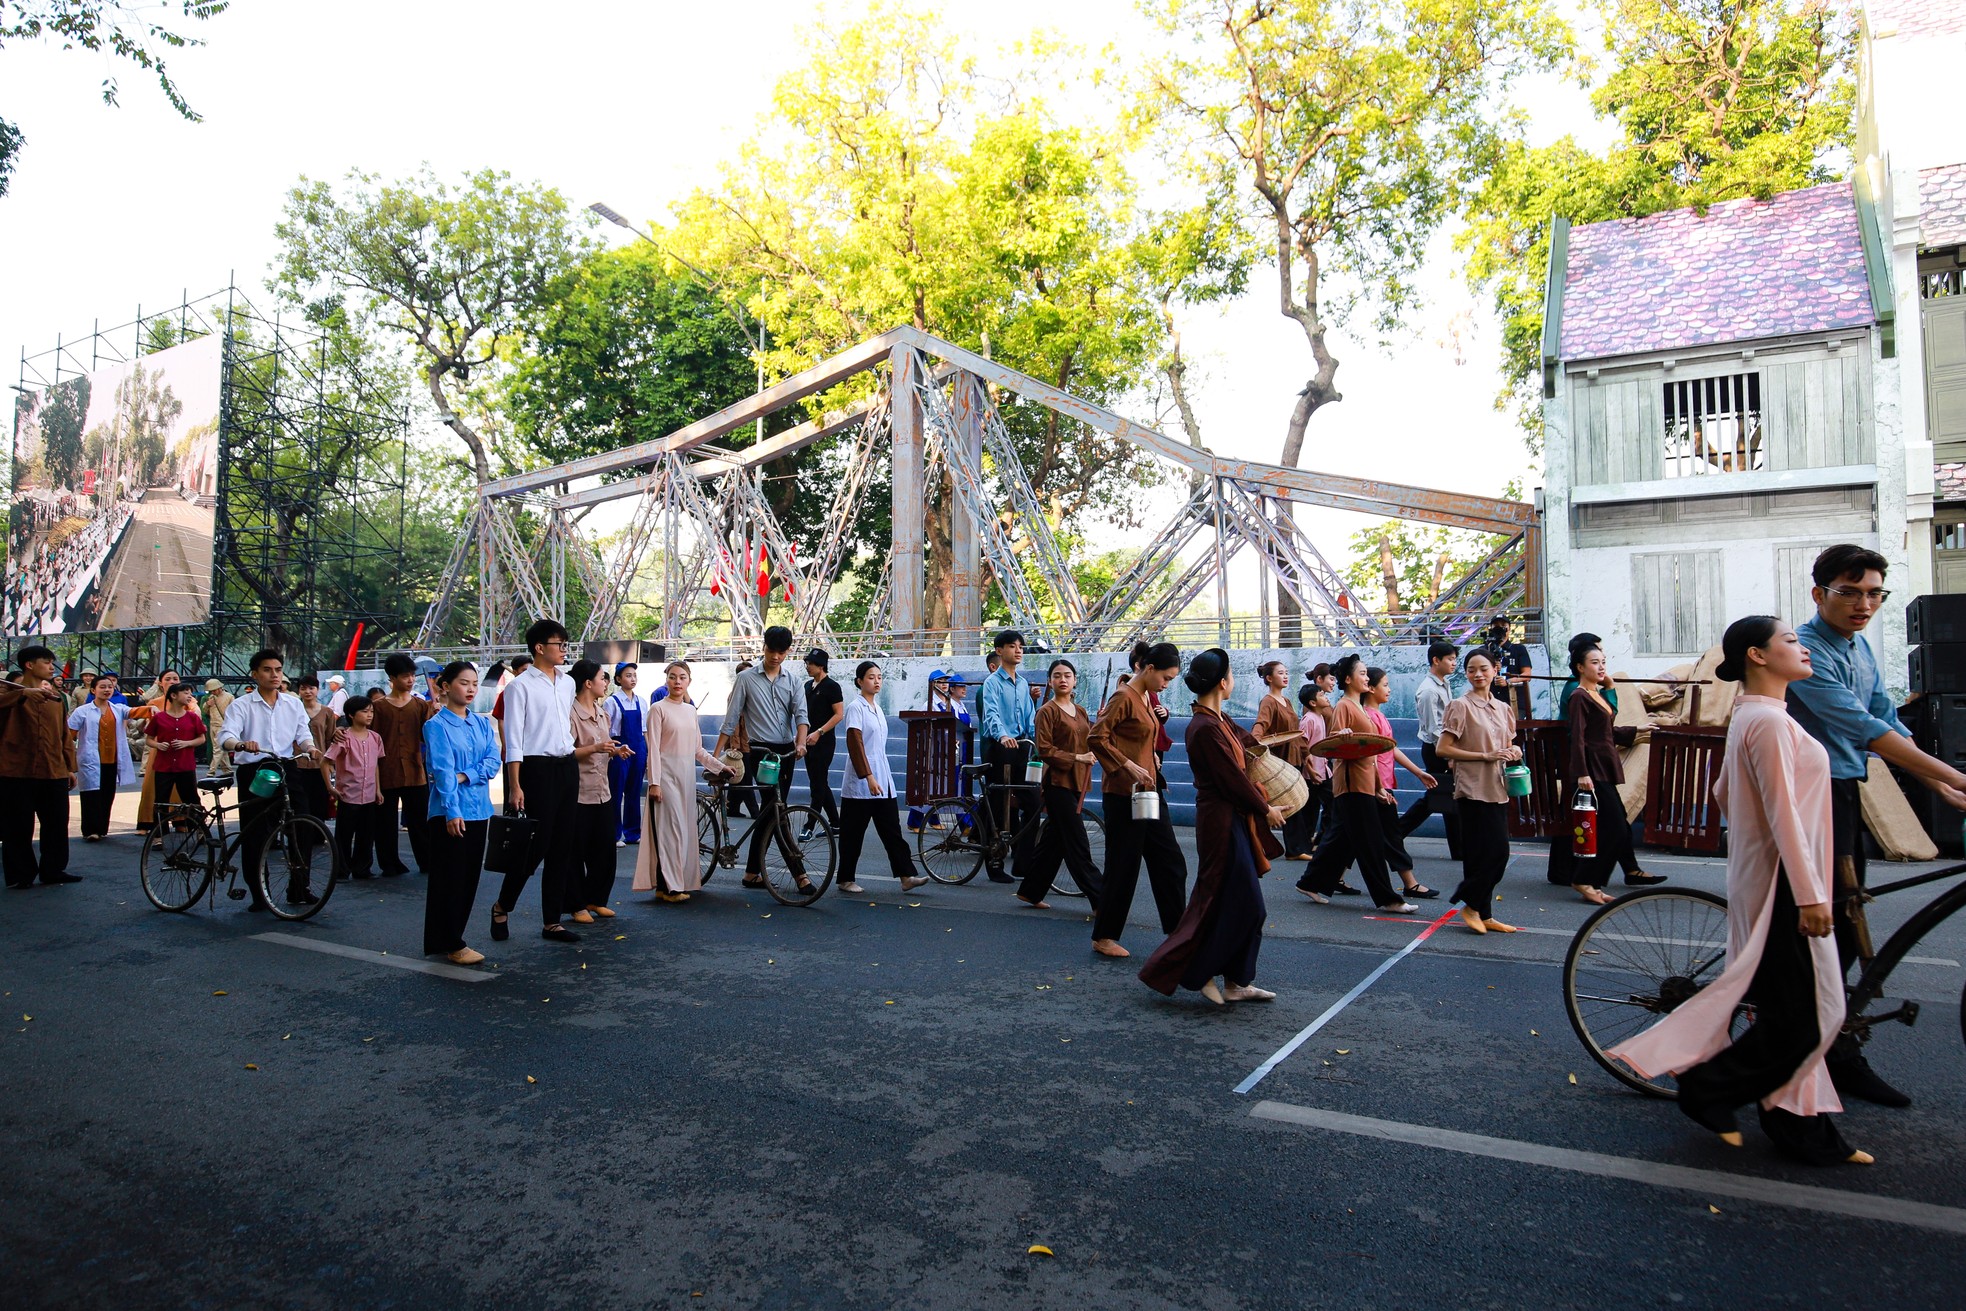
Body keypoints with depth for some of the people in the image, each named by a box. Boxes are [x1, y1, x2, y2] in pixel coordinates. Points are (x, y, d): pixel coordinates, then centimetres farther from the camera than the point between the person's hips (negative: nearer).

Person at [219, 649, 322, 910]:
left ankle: (299, 888, 8)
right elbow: (227, 737, -11)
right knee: (254, 835, 1)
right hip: (253, 773, -2)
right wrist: (240, 744, -34)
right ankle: (258, 895, 13)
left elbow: (303, 734, 7)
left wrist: (309, 747, -17)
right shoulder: (241, 706, 3)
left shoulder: (294, 704, 13)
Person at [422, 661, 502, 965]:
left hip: (479, 810, 6)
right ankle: (451, 945, 7)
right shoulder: (437, 725, -6)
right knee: (450, 879, -1)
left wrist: (465, 776, -15)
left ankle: (451, 939, 21)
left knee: (470, 877, 9)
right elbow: (443, 770, -14)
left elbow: (494, 761, 2)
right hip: (449, 812, -6)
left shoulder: (482, 723, 10)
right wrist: (452, 810, -21)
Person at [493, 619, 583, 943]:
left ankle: (552, 922, 17)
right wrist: (515, 786, -15)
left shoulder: (567, 683, 12)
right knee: (535, 844, -4)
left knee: (562, 846, 8)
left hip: (567, 768, 7)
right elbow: (513, 740, -11)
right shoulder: (520, 686, -7)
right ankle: (502, 907, 21)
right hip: (537, 769, -6)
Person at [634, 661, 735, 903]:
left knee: (686, 828, 6)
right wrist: (654, 782, -14)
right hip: (667, 774, -6)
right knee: (669, 827, -8)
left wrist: (720, 766, 9)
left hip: (687, 775, 6)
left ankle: (681, 881, 13)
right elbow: (653, 748, -9)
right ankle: (667, 886, -4)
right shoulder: (658, 709, -4)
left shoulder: (690, 711, 13)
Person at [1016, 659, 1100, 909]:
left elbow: (1087, 743, 18)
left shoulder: (1079, 711, 15)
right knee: (1078, 845, -6)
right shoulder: (1047, 711, -7)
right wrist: (1076, 758, -19)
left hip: (1076, 783, 8)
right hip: (1059, 783, -8)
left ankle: (1031, 892, 22)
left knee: (1054, 840, 12)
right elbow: (1045, 750, -13)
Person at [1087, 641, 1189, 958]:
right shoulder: (1124, 696, -14)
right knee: (1123, 866, -1)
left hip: (1148, 790, 9)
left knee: (1170, 861, 11)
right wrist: (1129, 767, -23)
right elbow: (1096, 738, -21)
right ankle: (1103, 937, 11)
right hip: (1124, 793, -9)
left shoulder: (1145, 697, 13)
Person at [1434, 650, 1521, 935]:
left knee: (1493, 853, 8)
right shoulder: (1461, 706, -7)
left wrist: (1513, 752, 0)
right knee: (1495, 850, -11)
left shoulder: (1502, 709, 13)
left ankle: (1484, 915, 15)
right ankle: (1472, 905, 4)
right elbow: (1442, 749, -13)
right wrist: (1485, 756, -17)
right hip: (1474, 789, -7)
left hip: (1497, 788, 7)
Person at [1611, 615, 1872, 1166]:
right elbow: (1784, 813, -22)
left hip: (1762, 878, 10)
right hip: (1783, 883, -10)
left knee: (1796, 1013, 14)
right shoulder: (1770, 720, -19)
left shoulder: (1752, 716, 13)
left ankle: (1803, 1130, 22)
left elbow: (1723, 793, 21)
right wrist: (1810, 894, -21)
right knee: (1805, 1018, -3)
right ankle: (1707, 1088, 8)